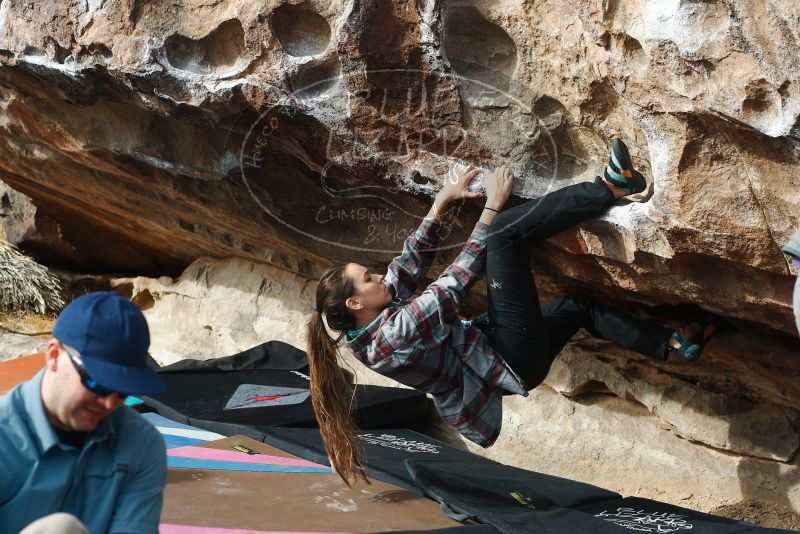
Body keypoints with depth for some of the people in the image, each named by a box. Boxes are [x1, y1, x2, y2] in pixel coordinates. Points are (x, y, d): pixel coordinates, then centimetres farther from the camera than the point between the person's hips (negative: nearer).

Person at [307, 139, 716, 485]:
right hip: (515, 359, -10)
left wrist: (441, 203, 9)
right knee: (504, 232, -18)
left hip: (501, 363, 10)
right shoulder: (395, 335, -25)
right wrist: (492, 206, -11)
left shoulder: (372, 329, 2)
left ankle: (671, 344, 32)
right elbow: (456, 280, -19)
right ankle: (611, 188, -14)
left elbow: (409, 264, 11)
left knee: (578, 305, 26)